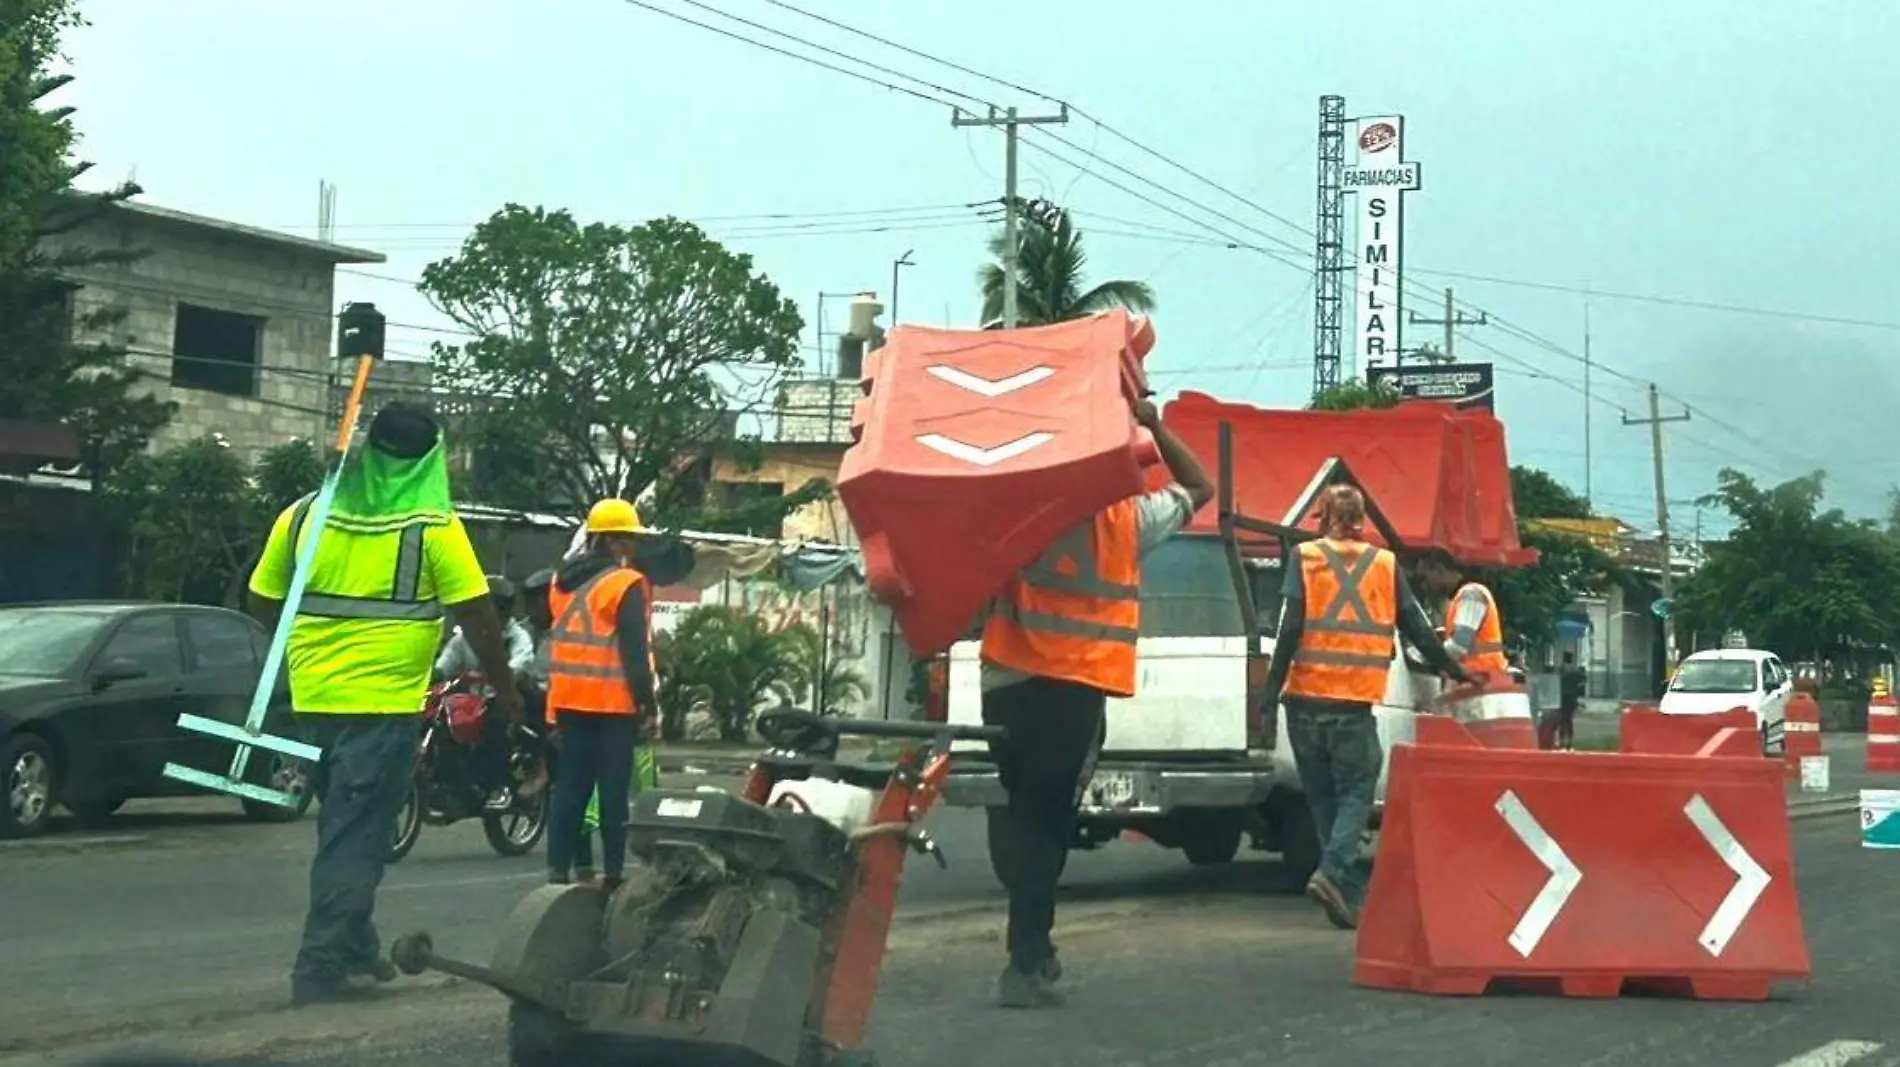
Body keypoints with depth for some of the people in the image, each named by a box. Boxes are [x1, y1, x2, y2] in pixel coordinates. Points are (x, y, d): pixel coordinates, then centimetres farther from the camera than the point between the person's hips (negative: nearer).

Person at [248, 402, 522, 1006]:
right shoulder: (432, 526, -8)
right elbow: (477, 617, -7)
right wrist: (505, 689, 6)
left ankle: (355, 951, 28)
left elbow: (263, 604, 9)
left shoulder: (304, 515, 4)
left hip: (315, 696, 5)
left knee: (345, 827, 20)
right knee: (355, 836, 0)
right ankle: (322, 965, -2)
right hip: (384, 701, -5)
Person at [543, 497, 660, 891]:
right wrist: (647, 701, -8)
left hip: (569, 700, 7)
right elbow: (635, 650, -14)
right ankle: (613, 872, -1)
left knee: (569, 786, 9)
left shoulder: (562, 581, 13)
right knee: (614, 791, -2)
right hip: (613, 703, -7)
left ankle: (558, 869, 5)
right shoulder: (626, 583, -11)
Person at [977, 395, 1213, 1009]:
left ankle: (1031, 947, 15)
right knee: (1046, 821, 2)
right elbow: (1199, 488, 17)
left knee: (1017, 814, 15)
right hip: (1075, 689, -2)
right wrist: (1152, 425, 14)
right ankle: (1026, 962, -3)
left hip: (1009, 681, 2)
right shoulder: (1130, 516, 1)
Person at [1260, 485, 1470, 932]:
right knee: (1355, 792, 5)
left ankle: (1351, 894, 10)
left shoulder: (1305, 558, 5)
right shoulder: (1385, 564, 9)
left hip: (1306, 698, 1)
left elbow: (1290, 629, -5)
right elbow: (1418, 628, 14)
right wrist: (1453, 670, 28)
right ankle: (1333, 872, -18)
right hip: (1356, 701, -1)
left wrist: (1271, 691, -4)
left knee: (1323, 796, 11)